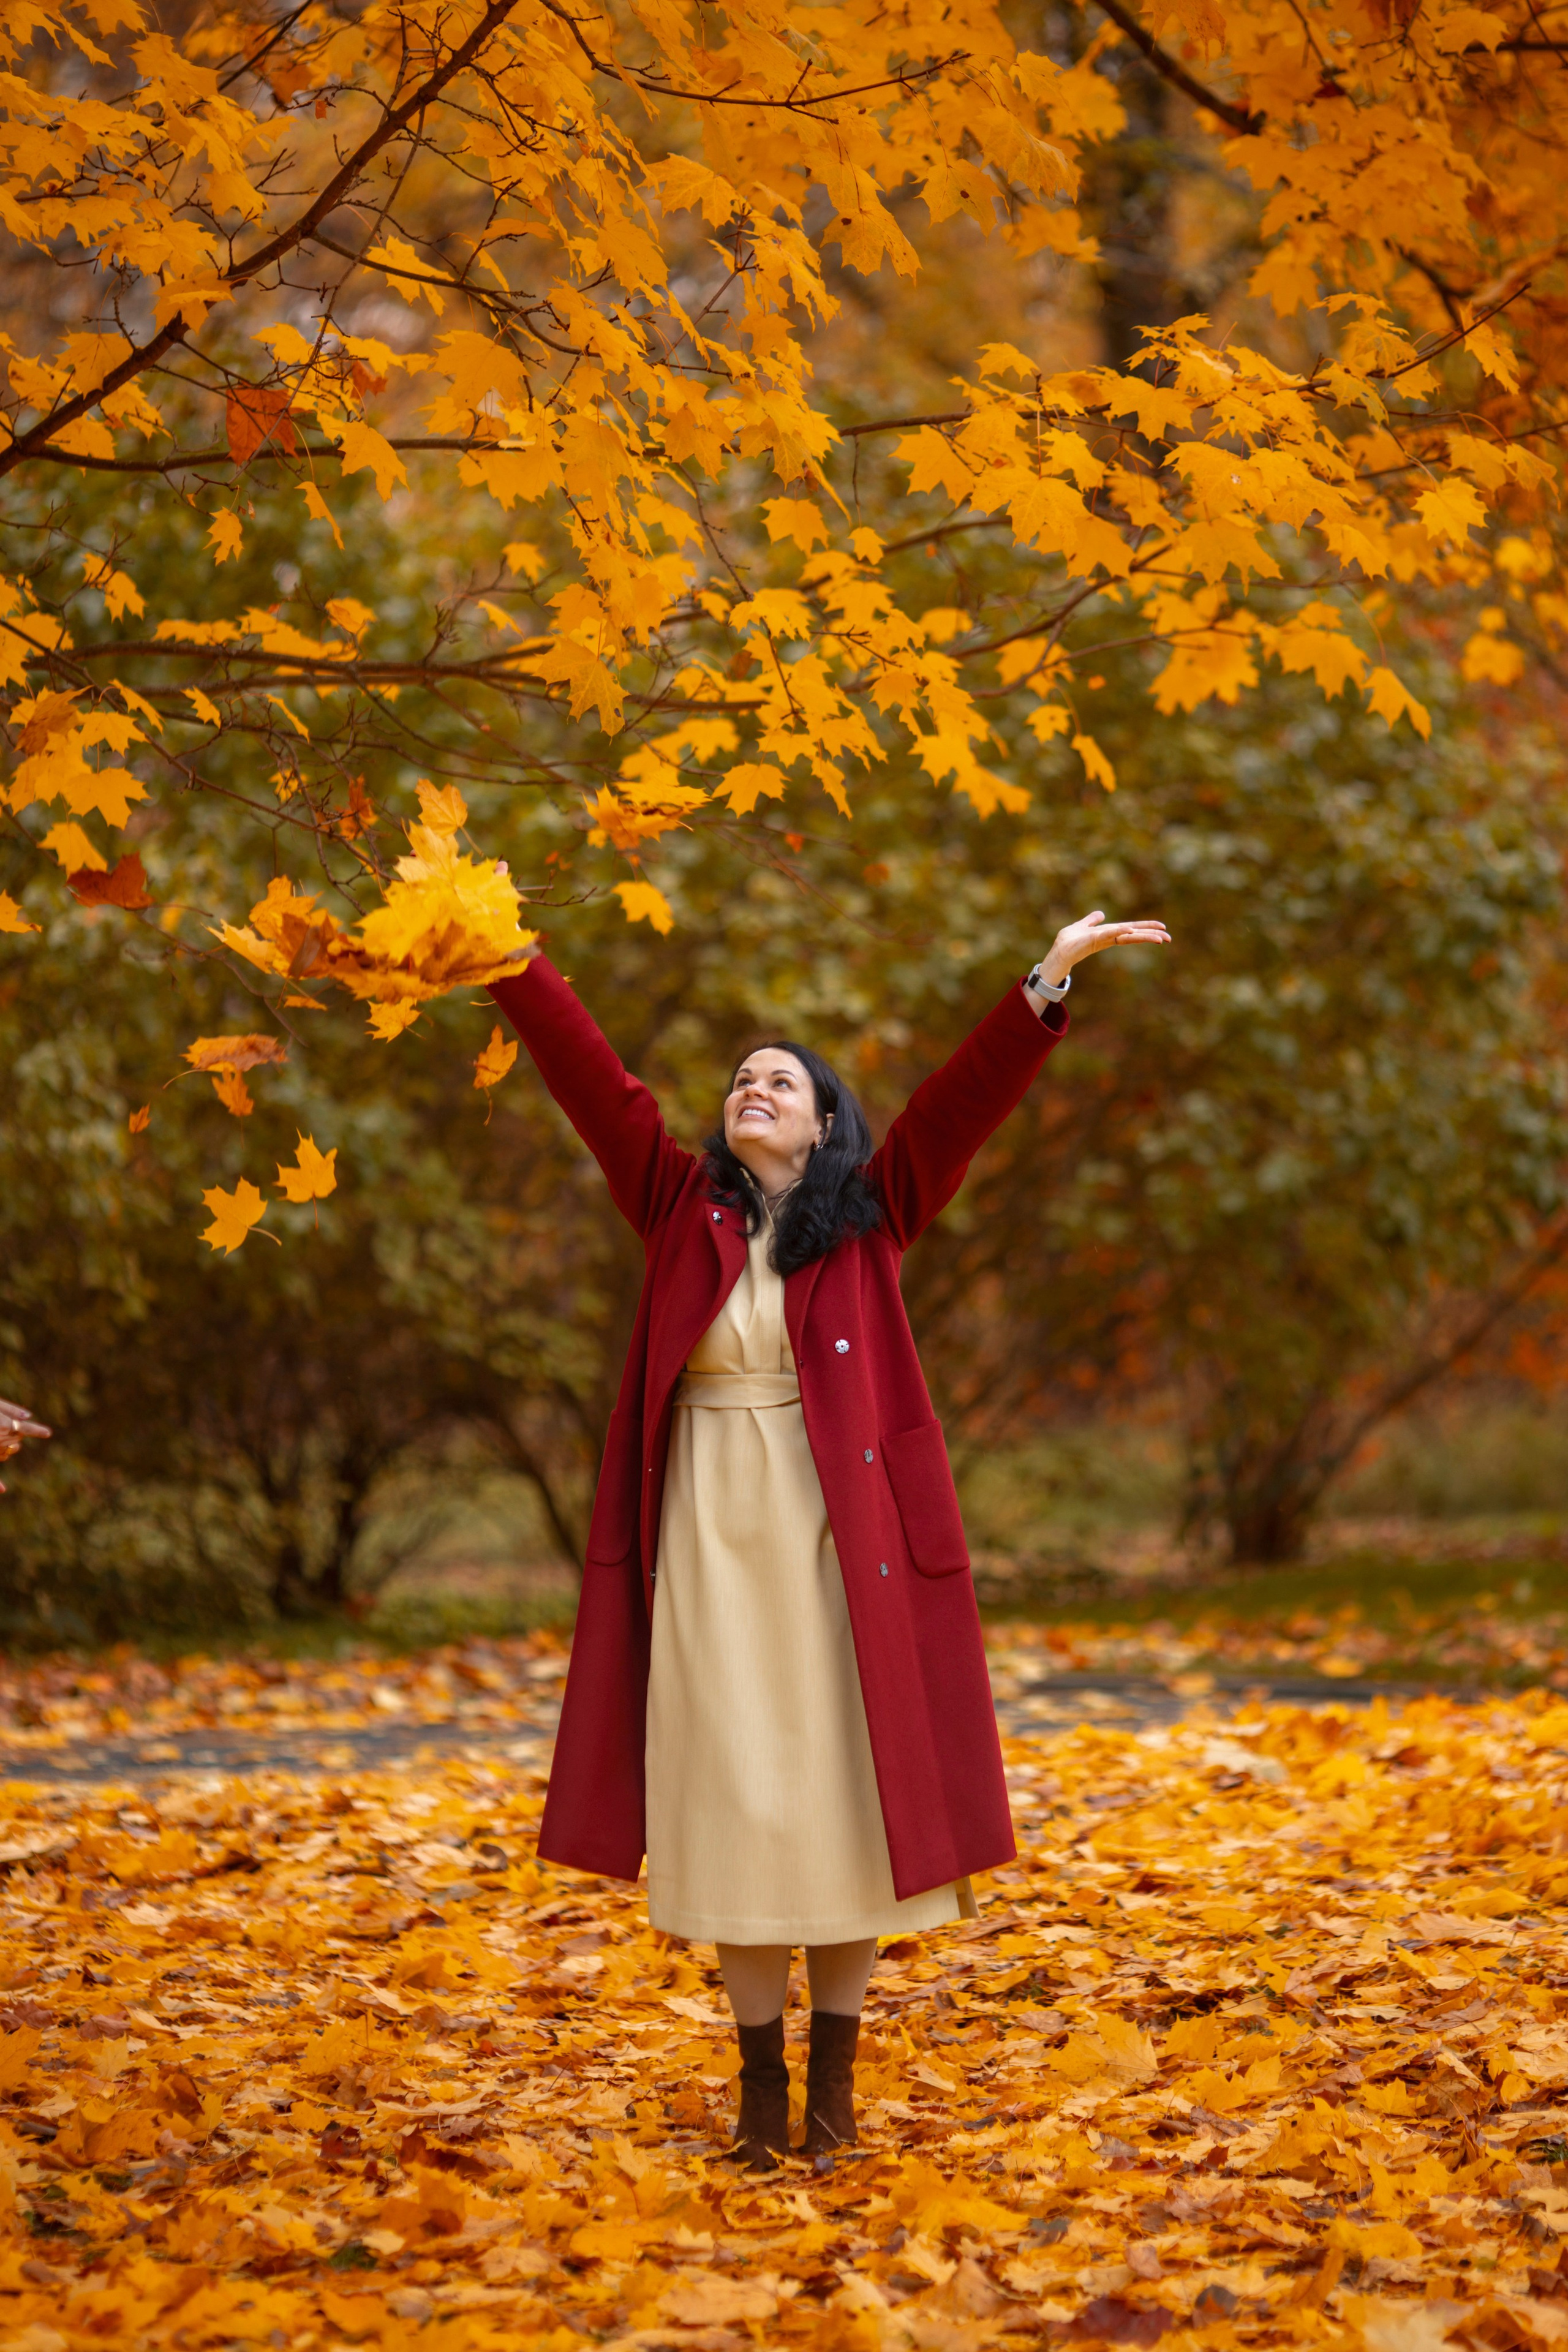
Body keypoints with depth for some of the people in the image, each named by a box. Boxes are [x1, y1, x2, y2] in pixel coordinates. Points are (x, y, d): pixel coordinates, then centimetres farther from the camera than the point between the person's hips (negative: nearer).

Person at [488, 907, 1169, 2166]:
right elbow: (594, 1078, 3)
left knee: (844, 1787, 2)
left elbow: (962, 1103, -3)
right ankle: (761, 2077, 10)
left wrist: (1047, 985, -13)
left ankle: (835, 2076, 12)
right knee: (733, 1800, 2)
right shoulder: (681, 1207, 8)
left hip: (839, 1541, -1)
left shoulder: (868, 1222, 5)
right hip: (712, 1540, 1)